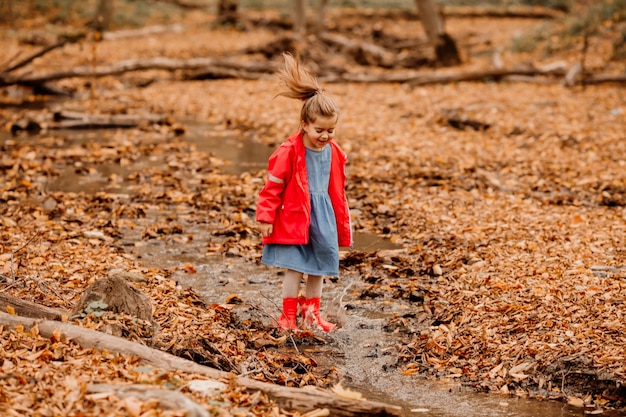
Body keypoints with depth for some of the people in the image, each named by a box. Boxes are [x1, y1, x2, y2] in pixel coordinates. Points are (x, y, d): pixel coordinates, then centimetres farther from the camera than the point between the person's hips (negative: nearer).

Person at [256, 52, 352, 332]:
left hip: (323, 218, 5)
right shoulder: (289, 152, -15)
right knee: (294, 268, -1)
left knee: (318, 267, 11)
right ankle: (288, 316, 10)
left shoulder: (334, 153, 2)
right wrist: (265, 217, -11)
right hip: (293, 217, -5)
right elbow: (273, 187, -10)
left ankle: (311, 314, 26)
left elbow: (338, 191, 12)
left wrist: (343, 225, 15)